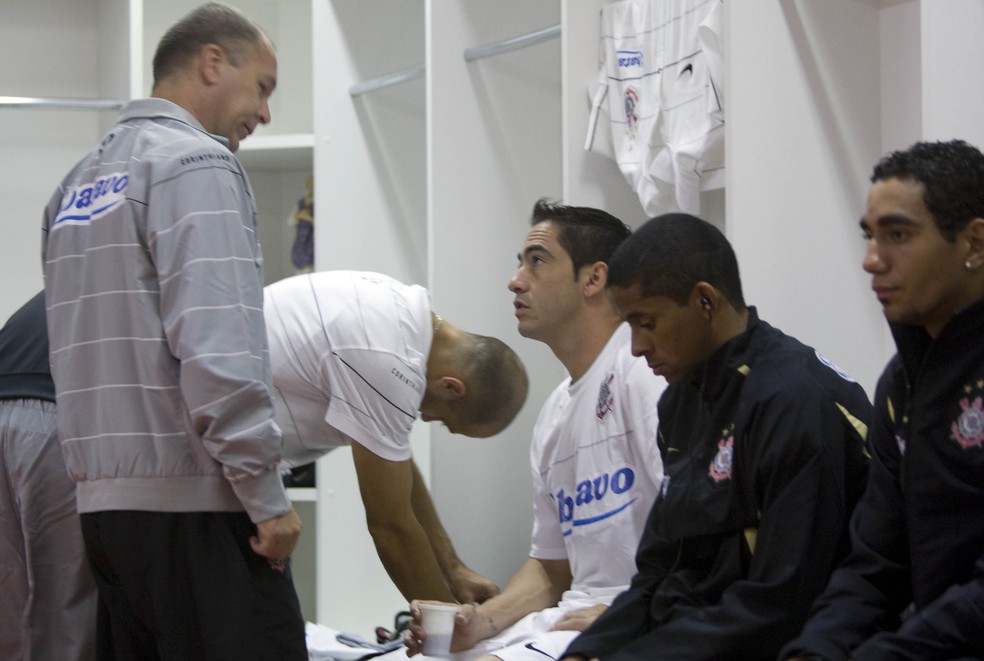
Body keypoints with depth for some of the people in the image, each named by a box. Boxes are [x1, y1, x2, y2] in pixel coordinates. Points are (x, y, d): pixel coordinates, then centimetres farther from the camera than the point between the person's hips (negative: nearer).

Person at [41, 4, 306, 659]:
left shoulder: (79, 181, 17)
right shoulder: (196, 163, -9)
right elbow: (217, 351, -19)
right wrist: (268, 498, -14)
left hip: (104, 501, 9)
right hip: (193, 505, -9)